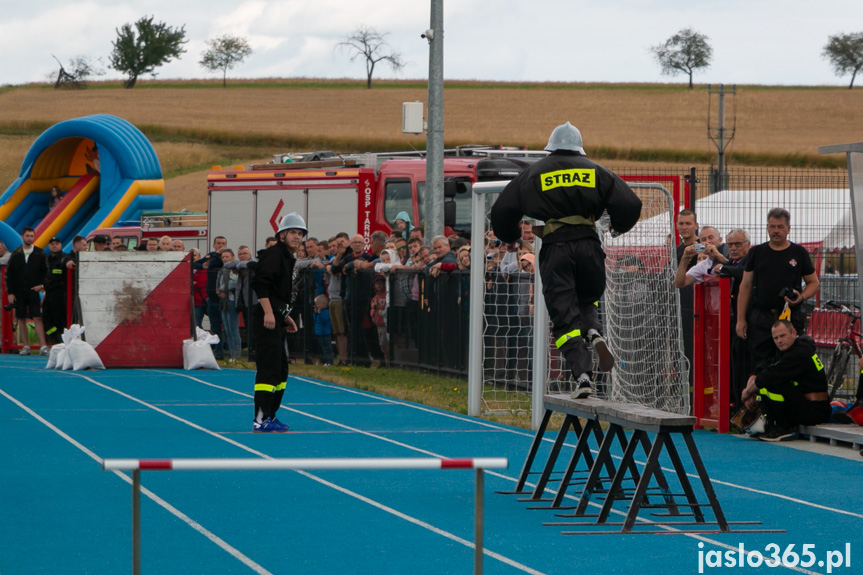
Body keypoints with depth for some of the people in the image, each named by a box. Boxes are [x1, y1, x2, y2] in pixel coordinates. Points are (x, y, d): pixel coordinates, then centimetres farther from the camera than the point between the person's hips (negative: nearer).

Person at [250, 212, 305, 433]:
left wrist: (285, 317, 25)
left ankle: (269, 416, 24)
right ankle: (261, 420, -14)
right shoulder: (274, 253, -11)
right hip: (267, 318, -11)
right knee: (269, 367, -13)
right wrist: (268, 312, -26)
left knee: (280, 370, 15)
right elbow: (260, 283, -22)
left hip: (276, 318, 11)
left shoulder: (287, 257, 20)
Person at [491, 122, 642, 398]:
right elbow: (630, 204, 6)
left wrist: (510, 238, 31)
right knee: (587, 300, 24)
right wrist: (619, 227, 27)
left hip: (555, 248, -1)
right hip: (588, 245, 1)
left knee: (564, 317, 0)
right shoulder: (596, 171, 13)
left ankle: (583, 376, -14)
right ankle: (595, 334, -8)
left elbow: (502, 211, 12)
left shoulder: (533, 174, 13)